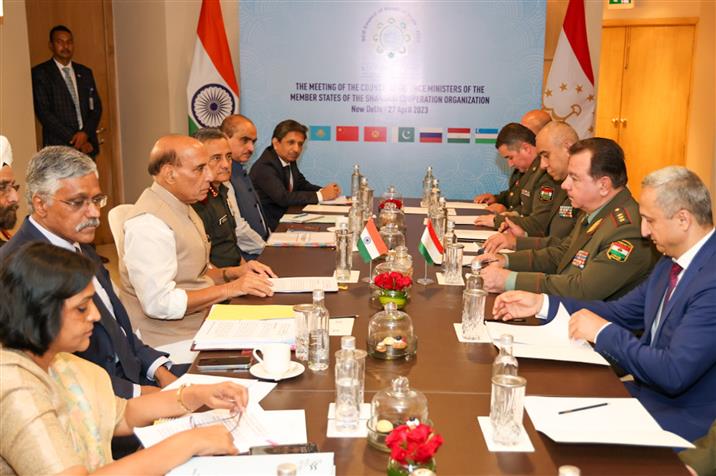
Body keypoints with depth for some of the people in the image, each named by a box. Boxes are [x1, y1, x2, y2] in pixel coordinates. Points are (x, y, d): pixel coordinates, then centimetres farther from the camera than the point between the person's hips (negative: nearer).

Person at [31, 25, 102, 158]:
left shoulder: (85, 72, 14)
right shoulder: (40, 73, 0)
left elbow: (96, 107, 12)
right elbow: (43, 112, -6)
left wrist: (86, 132, -7)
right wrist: (73, 139, -11)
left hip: (87, 145, 4)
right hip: (59, 147, -4)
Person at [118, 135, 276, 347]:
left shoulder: (182, 207, 13)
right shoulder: (148, 222, -18)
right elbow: (159, 303, -25)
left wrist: (234, 273, 4)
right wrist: (229, 289, -20)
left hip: (204, 320, 9)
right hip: (175, 343, -9)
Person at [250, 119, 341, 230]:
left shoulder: (289, 159, 4)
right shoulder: (264, 167, -21)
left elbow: (301, 184, 15)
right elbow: (283, 198, -29)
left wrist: (324, 190, -5)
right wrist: (320, 195, -24)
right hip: (269, 225, -8)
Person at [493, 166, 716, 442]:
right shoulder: (672, 260, 6)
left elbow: (674, 373, -29)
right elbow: (622, 312, 13)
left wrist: (603, 331, -18)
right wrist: (541, 304, 4)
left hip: (679, 422, -8)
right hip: (642, 395, 8)